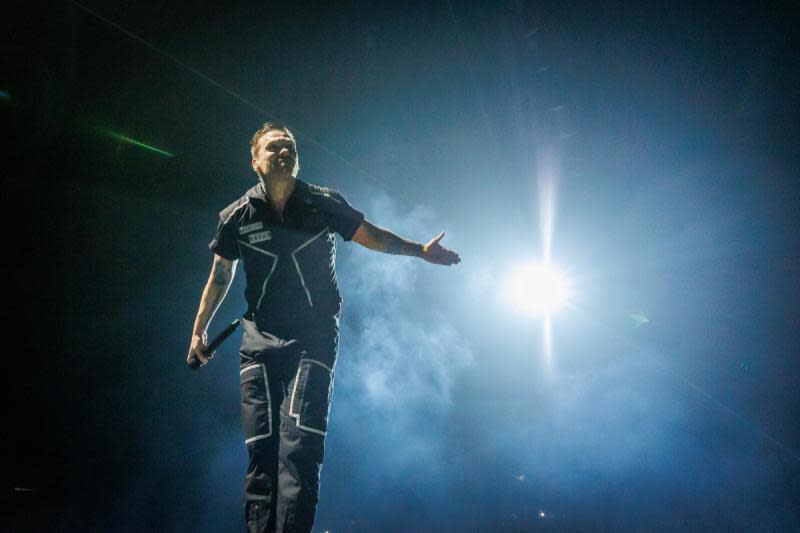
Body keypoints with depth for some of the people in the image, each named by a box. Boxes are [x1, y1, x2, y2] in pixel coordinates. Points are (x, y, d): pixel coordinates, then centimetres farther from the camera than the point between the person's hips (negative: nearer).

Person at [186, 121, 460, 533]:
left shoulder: (324, 204, -1)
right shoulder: (237, 217, 3)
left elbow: (370, 235, 12)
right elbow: (220, 276, 15)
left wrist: (419, 250, 4)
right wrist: (198, 332, 19)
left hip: (314, 339, -1)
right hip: (259, 341, 2)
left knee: (299, 446, -15)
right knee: (261, 450, -2)